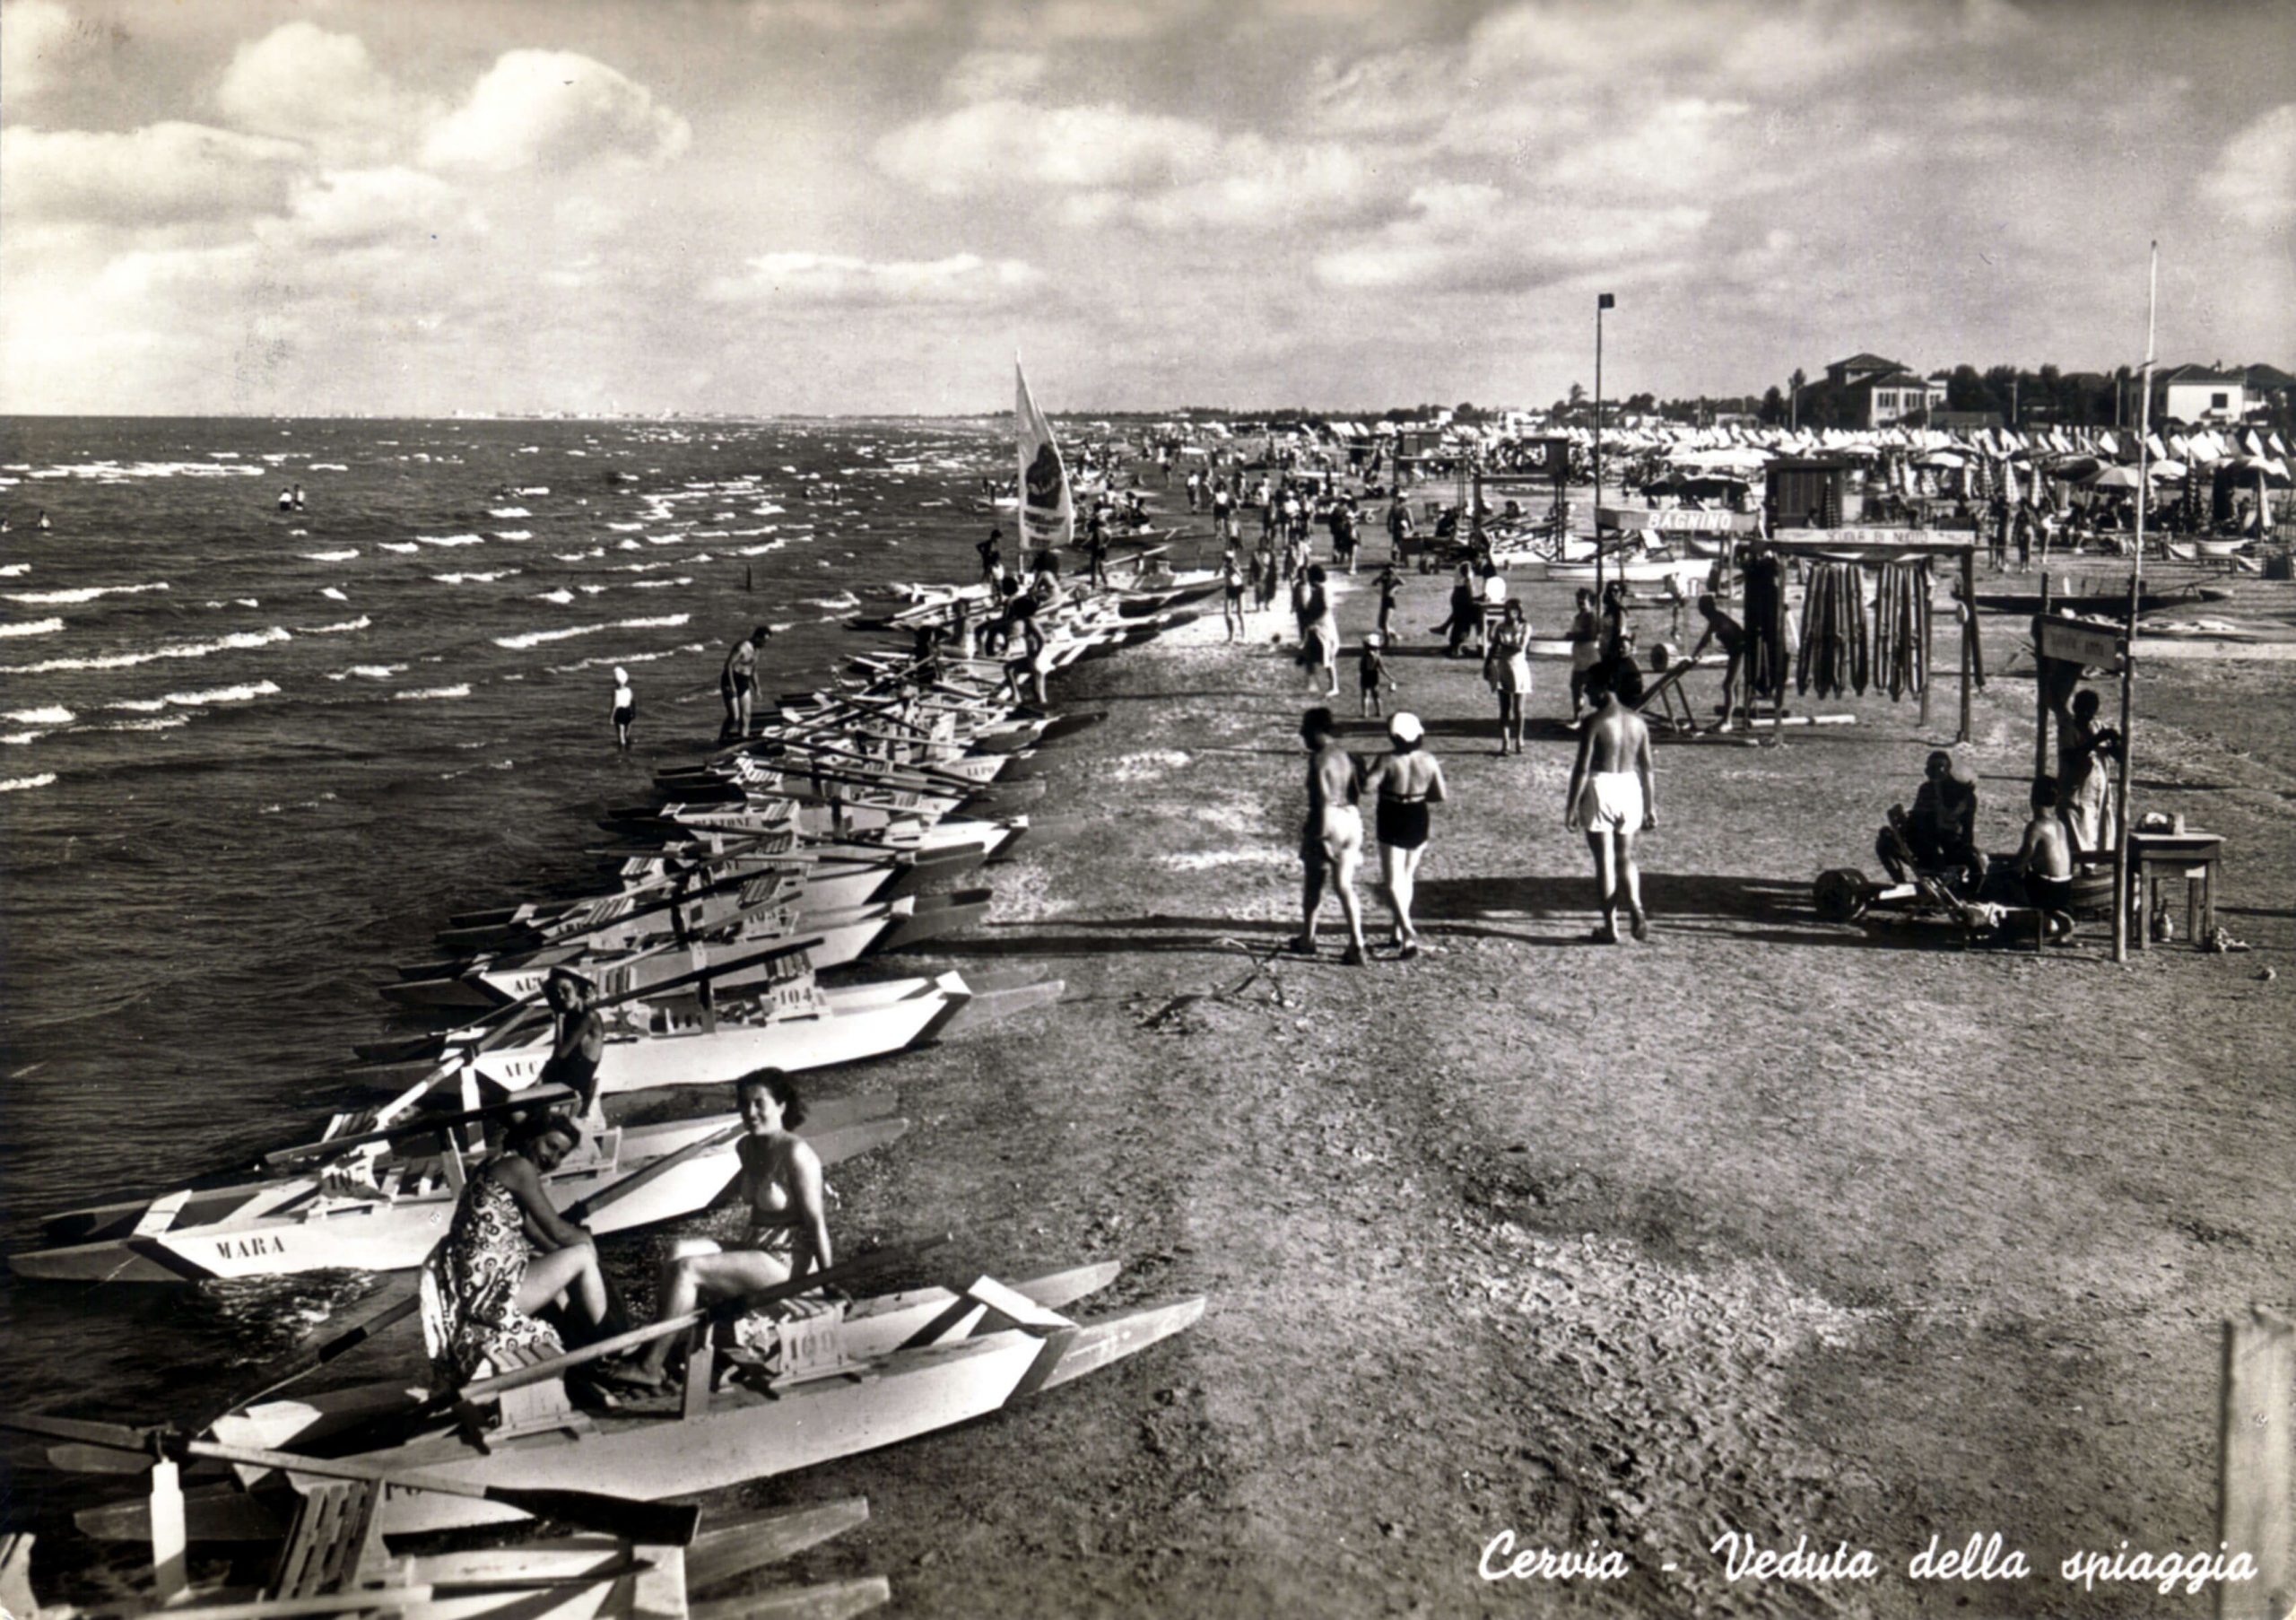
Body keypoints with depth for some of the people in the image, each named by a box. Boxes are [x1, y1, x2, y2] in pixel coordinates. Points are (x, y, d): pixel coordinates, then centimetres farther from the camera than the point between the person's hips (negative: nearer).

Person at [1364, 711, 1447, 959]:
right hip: (1418, 825, 5)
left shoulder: (1388, 761, -19)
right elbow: (1441, 795, -1)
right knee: (1407, 877, 21)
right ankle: (1401, 930, 28)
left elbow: (1367, 786, -25)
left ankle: (1408, 933, -18)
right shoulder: (1428, 761, -6)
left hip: (1392, 826, -5)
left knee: (1393, 882, -3)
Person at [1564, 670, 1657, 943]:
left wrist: (1571, 807, -8)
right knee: (1625, 857, 18)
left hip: (1601, 790, -5)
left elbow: (1582, 769, -14)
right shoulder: (1637, 721, 5)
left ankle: (1610, 926, 7)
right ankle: (1636, 909, -4)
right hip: (1629, 789, 5)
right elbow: (1647, 769, 8)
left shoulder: (1595, 723, -13)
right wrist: (1650, 807, 15)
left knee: (1605, 861, 4)